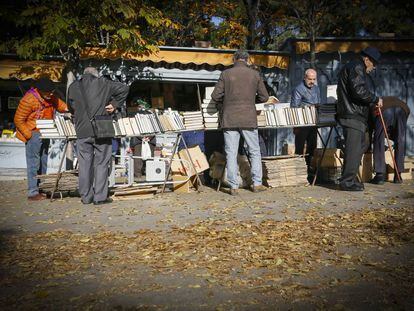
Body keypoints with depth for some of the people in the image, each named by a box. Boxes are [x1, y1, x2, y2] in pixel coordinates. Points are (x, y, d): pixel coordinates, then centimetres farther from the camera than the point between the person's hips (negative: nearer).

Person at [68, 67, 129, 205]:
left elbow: (71, 107, 19)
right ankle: (100, 197, 3)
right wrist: (114, 104, 3)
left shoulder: (73, 87, 13)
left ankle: (86, 196, 12)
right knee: (101, 163, 2)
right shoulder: (103, 83, 4)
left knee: (85, 164, 7)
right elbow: (124, 88, 1)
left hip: (82, 132, 3)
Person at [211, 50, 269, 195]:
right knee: (254, 152, 12)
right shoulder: (255, 74, 3)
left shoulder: (226, 74, 0)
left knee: (231, 153, 4)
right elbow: (264, 97, 7)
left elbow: (215, 96, -1)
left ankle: (233, 186, 5)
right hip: (249, 119, 1)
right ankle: (257, 183, 12)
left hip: (229, 120, 0)